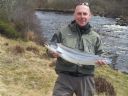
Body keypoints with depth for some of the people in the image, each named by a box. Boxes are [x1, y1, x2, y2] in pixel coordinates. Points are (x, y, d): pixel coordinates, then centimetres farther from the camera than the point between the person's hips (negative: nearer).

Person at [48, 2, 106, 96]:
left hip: (86, 78, 2)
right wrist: (54, 52, -15)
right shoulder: (63, 32, 3)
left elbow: (99, 55, 14)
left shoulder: (95, 37, 7)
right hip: (65, 76, -1)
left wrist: (99, 60, -8)